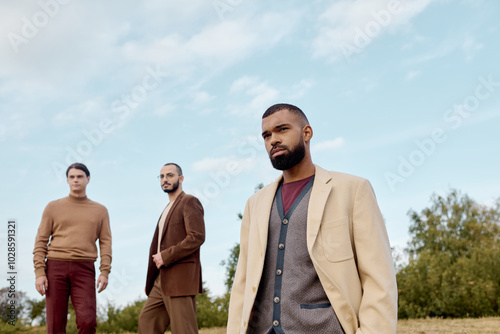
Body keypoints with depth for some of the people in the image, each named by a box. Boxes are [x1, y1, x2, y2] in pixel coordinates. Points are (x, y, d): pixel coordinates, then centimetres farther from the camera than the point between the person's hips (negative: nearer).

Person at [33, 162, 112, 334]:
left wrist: (105, 272, -6)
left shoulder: (100, 210, 12)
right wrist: (39, 273, -5)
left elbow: (105, 243, 7)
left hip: (84, 270, 0)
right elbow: (41, 242, 6)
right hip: (55, 268, 0)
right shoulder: (53, 207, 10)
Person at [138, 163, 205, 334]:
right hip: (162, 279, 9)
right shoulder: (169, 208, 23)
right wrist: (158, 258, 7)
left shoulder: (189, 202, -4)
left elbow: (197, 237, -16)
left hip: (180, 277, -9)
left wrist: (165, 256, -16)